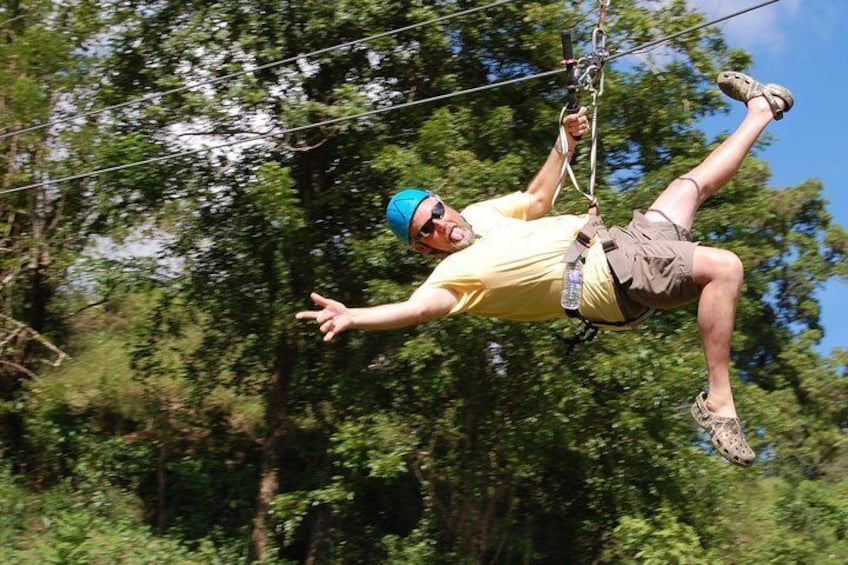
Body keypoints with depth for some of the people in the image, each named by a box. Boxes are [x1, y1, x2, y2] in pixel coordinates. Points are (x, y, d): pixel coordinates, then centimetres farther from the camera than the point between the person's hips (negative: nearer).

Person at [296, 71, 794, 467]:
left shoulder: (480, 214, 11)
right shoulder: (455, 273, -15)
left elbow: (537, 199, 24)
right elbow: (420, 306, -33)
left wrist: (566, 143, 16)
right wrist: (352, 317, -47)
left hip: (621, 240, 9)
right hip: (620, 280, -8)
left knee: (694, 183, 26)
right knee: (723, 267, -29)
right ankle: (718, 404, -29)